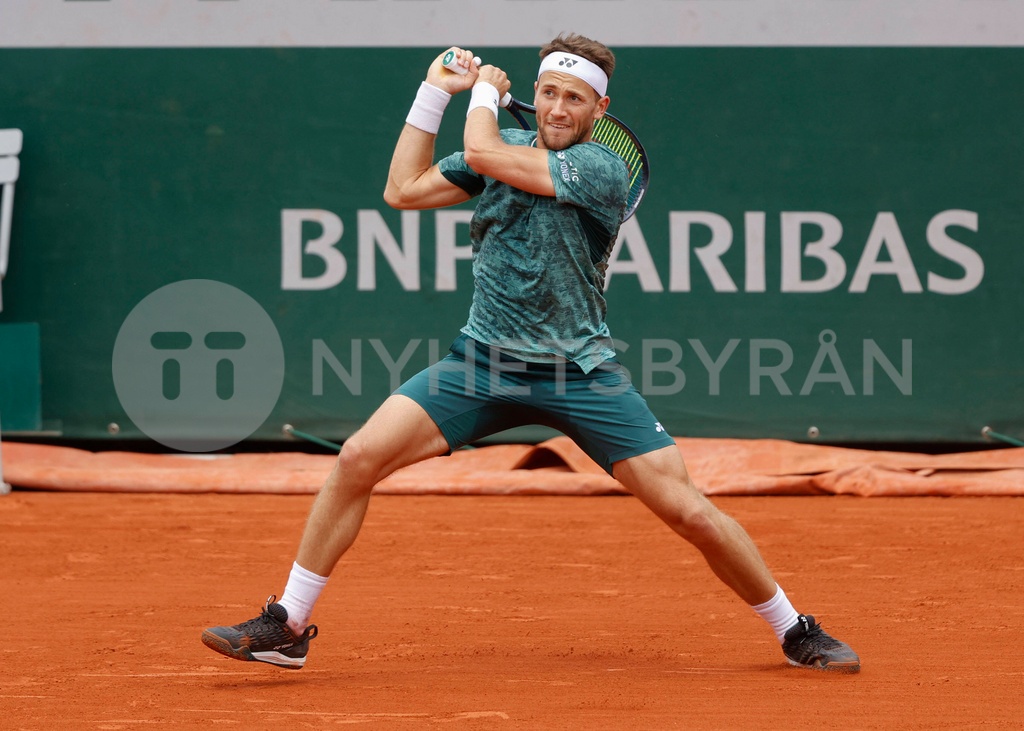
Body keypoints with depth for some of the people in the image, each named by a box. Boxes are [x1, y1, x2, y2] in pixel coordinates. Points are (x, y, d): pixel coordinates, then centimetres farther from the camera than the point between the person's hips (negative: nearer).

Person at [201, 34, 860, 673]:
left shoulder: (602, 169, -14)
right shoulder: (508, 147, 8)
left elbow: (482, 152, -20)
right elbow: (404, 190, 13)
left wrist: (485, 90, 1)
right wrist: (436, 92, 10)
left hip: (582, 374, -4)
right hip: (485, 360, 5)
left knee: (689, 511, -10)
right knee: (359, 459, -11)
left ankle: (796, 632, 10)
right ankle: (286, 628, 0)